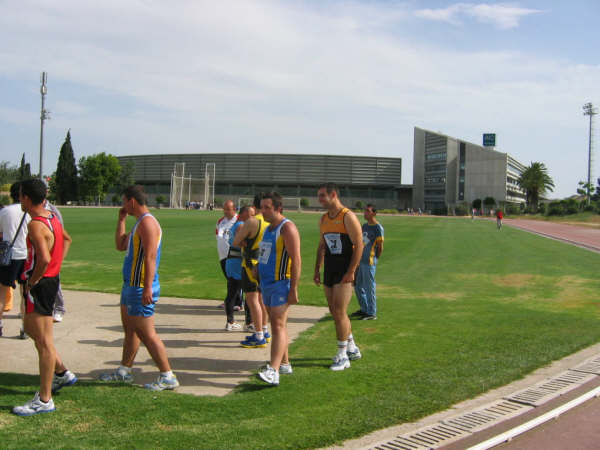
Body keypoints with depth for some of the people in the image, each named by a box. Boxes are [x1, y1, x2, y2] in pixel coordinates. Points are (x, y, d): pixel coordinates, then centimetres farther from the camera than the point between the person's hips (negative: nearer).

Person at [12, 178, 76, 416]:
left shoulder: (35, 225, -20)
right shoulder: (51, 217, 9)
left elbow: (44, 259, -32)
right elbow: (67, 239, 28)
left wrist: (32, 281, -17)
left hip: (40, 285, -10)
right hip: (51, 279, 10)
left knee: (43, 342, -4)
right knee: (31, 329, 25)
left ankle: (44, 400, 4)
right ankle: (62, 373, 33)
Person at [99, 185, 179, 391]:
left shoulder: (147, 222, -17)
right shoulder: (139, 223, 16)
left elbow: (150, 257, -25)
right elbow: (120, 245, 26)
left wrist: (147, 288, -29)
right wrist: (121, 219, 19)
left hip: (140, 289, -11)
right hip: (131, 285, 11)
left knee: (147, 335, -8)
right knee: (129, 330, 19)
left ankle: (168, 377, -3)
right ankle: (124, 371, 32)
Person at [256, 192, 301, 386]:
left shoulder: (287, 228, -13)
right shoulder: (268, 228, 16)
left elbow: (296, 260, -18)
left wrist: (293, 289, -23)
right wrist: (260, 284, 21)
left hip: (281, 284, -9)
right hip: (267, 284, 9)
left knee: (278, 325, -15)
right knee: (277, 325, 14)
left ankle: (273, 371, -21)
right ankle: (285, 364, 24)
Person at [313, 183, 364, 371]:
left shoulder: (348, 217, -11)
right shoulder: (323, 219, 13)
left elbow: (359, 246, -14)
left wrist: (351, 271, -19)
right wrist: (317, 269, 15)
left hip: (345, 270, -8)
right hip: (329, 270, 8)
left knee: (339, 312, -9)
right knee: (334, 311, 12)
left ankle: (342, 356, 0)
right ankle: (352, 348, 28)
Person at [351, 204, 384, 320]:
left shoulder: (378, 228, -10)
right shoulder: (364, 225, 14)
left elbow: (380, 247, -8)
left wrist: (374, 259, 0)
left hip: (369, 262, -9)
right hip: (360, 261, 9)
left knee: (369, 287, -2)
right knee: (358, 286, 15)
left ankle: (372, 313, 7)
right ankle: (364, 309, 29)